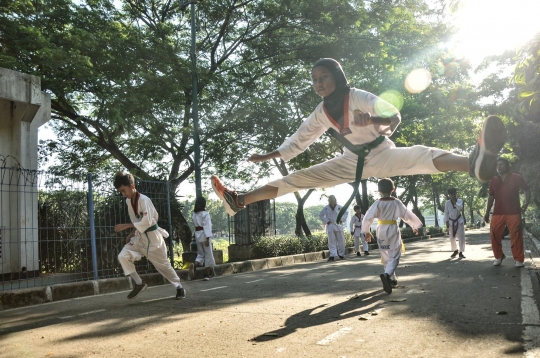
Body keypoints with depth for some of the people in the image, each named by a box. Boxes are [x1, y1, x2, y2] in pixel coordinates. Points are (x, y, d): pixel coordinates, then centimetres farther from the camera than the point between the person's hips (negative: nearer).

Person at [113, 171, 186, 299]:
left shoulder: (144, 200, -22)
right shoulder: (128, 201, 2)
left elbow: (147, 221, -29)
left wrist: (126, 226, -30)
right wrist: (132, 233, 0)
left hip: (152, 237, -6)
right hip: (139, 237, 6)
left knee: (163, 265, 6)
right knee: (123, 256, -16)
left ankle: (179, 287, 29)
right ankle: (139, 284, 0)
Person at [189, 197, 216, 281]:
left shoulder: (194, 214, 8)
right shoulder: (205, 214, -11)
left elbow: (195, 224, 9)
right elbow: (207, 226, -16)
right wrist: (207, 238, -18)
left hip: (197, 235, 6)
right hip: (204, 235, -6)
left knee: (200, 254, 16)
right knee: (208, 255, 6)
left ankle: (194, 265, -14)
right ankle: (207, 275, 9)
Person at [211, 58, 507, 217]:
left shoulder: (358, 97, -20)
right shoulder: (320, 113, -3)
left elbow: (395, 117, -27)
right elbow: (299, 140, 8)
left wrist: (372, 120, -48)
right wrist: (269, 156, 7)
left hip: (383, 154, -5)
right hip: (354, 161, 5)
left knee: (419, 155, -37)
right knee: (298, 179, -1)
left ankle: (474, 163, -65)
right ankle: (238, 200, 0)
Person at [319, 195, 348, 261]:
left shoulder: (339, 207, 1)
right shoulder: (326, 208, 1)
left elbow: (346, 213, 9)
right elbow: (320, 215, 7)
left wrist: (342, 220, -2)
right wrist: (326, 221, -3)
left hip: (338, 225, 1)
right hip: (330, 226, -1)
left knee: (341, 240, 4)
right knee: (331, 241, -3)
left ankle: (341, 254, 17)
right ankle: (332, 255, -2)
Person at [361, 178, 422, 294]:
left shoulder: (377, 204, -7)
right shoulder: (396, 202, -7)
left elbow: (367, 218, -11)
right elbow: (407, 215, 0)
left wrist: (366, 231, 3)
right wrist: (415, 226, 16)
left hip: (381, 231, 2)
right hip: (393, 231, -2)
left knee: (386, 257, 17)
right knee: (394, 256, -1)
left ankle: (392, 279, 28)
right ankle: (387, 275, -28)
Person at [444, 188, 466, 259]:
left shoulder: (460, 201, -4)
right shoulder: (447, 203, -3)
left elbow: (460, 207, -25)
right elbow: (446, 213, 0)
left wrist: (454, 202, -24)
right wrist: (447, 223, -4)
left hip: (459, 221, -1)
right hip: (451, 222, 1)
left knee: (461, 237, -7)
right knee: (452, 238, 5)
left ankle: (461, 253, 3)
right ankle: (455, 251, 28)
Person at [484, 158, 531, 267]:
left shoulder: (517, 178, 2)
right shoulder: (494, 180, 11)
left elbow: (527, 190, 8)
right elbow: (491, 196, 15)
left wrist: (526, 203, -8)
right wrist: (487, 213, 13)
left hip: (514, 213, -3)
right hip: (497, 213, 3)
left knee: (516, 236, -2)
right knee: (494, 235, 0)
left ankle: (519, 260, 8)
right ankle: (498, 256, 18)